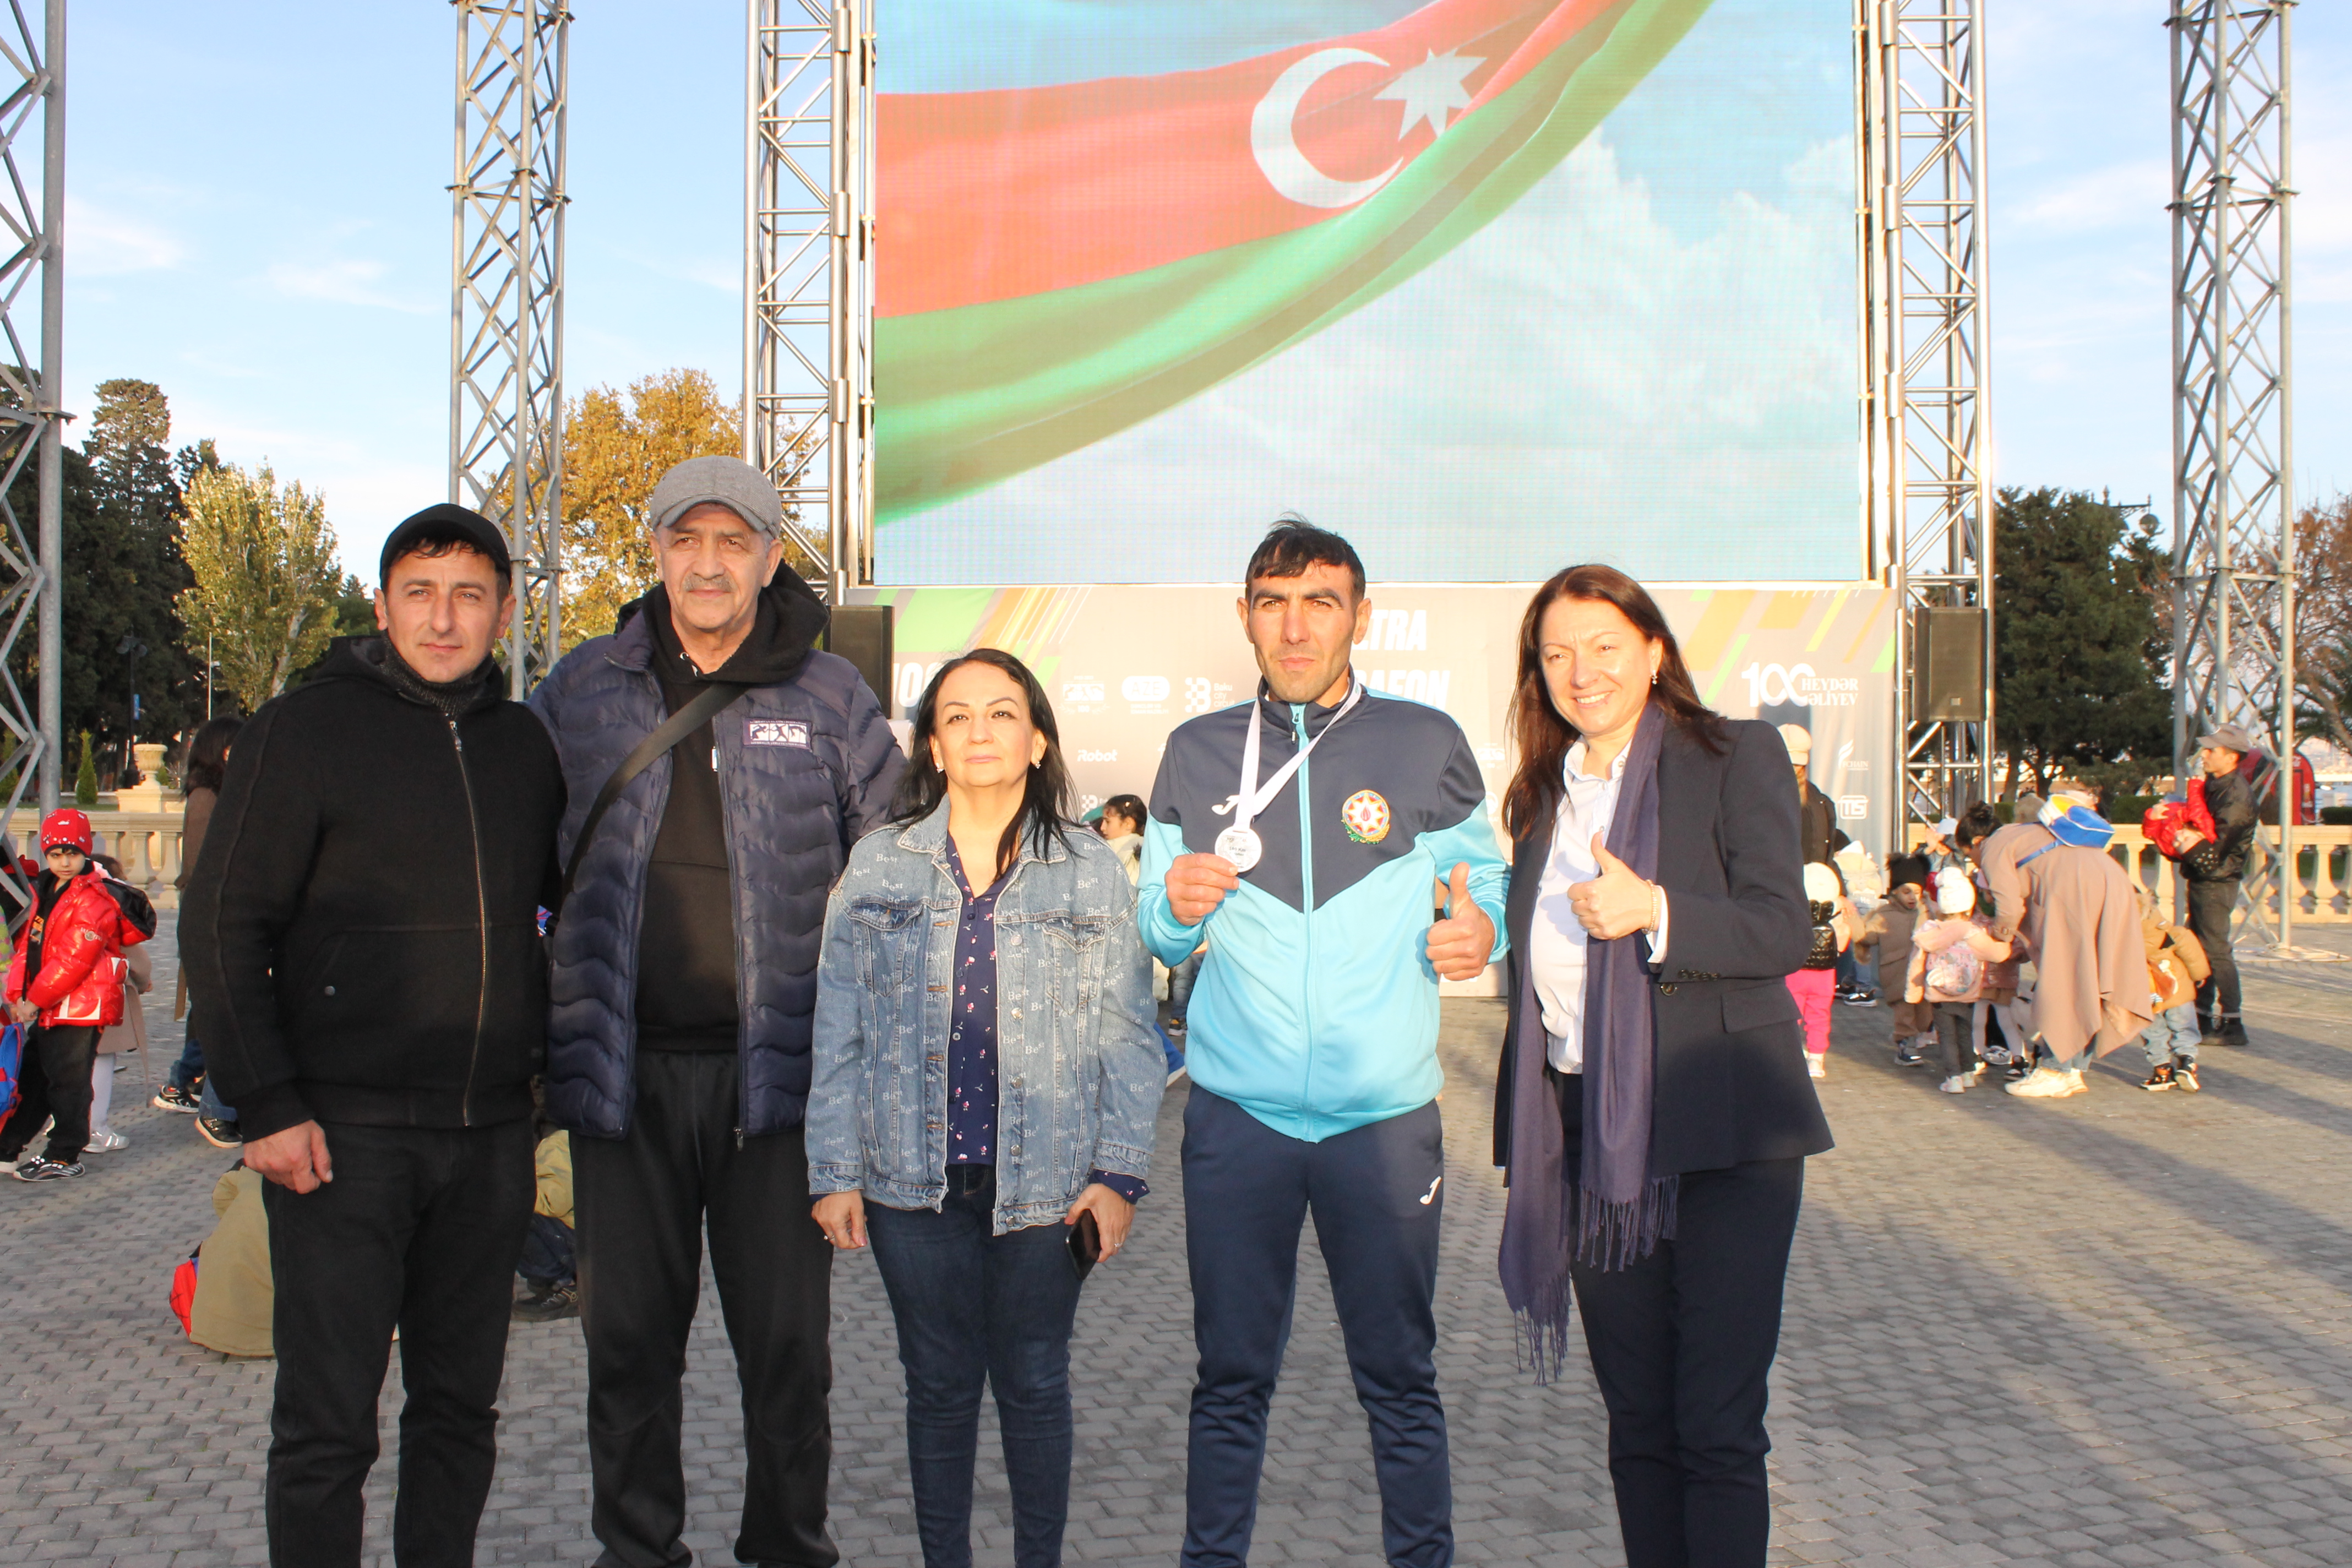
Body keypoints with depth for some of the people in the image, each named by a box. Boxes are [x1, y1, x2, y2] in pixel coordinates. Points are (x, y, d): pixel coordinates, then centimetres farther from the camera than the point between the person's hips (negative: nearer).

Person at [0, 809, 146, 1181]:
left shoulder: (94, 899, -16)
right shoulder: (44, 893, 14)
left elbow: (73, 959, -21)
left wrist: (35, 1000, -17)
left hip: (79, 1009, -9)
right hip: (48, 1010, 9)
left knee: (67, 1082, -3)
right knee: (31, 1077, 17)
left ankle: (65, 1158, 7)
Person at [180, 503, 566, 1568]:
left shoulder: (524, 743, 9)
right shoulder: (304, 730, -3)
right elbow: (221, 926, -5)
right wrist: (264, 1104, -12)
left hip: (490, 1133, 4)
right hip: (345, 1134, -4)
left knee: (461, 1408, 14)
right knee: (327, 1421, 1)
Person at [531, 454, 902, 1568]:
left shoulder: (828, 696, 2)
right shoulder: (583, 691, 6)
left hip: (777, 1069, -1)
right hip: (626, 1069, 2)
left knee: (785, 1338, 7)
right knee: (629, 1335, 12)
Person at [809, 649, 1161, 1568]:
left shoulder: (1093, 872, 2)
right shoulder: (878, 865, 4)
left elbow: (1127, 1036, 1)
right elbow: (839, 1032, 5)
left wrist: (1119, 1172, -6)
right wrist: (834, 1170, 0)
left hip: (1044, 1182, -1)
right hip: (914, 1181, 1)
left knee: (1034, 1386, 9)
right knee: (939, 1384, 10)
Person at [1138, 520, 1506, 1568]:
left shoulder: (1426, 745, 0)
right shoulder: (1197, 754, 5)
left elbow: (1485, 883, 7)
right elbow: (1158, 934, 9)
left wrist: (1479, 932, -15)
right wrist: (1177, 907, -13)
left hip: (1385, 1115, -1)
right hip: (1237, 1117, 1)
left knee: (1400, 1380, 9)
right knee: (1231, 1378, 10)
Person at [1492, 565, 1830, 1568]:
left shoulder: (1736, 756, -2)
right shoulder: (1542, 795, 15)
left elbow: (1784, 929, -12)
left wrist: (1654, 911, -28)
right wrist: (1525, 1136, 17)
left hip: (1720, 1134, -5)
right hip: (1588, 1136, 5)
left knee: (1718, 1426, -4)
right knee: (1637, 1423, 11)